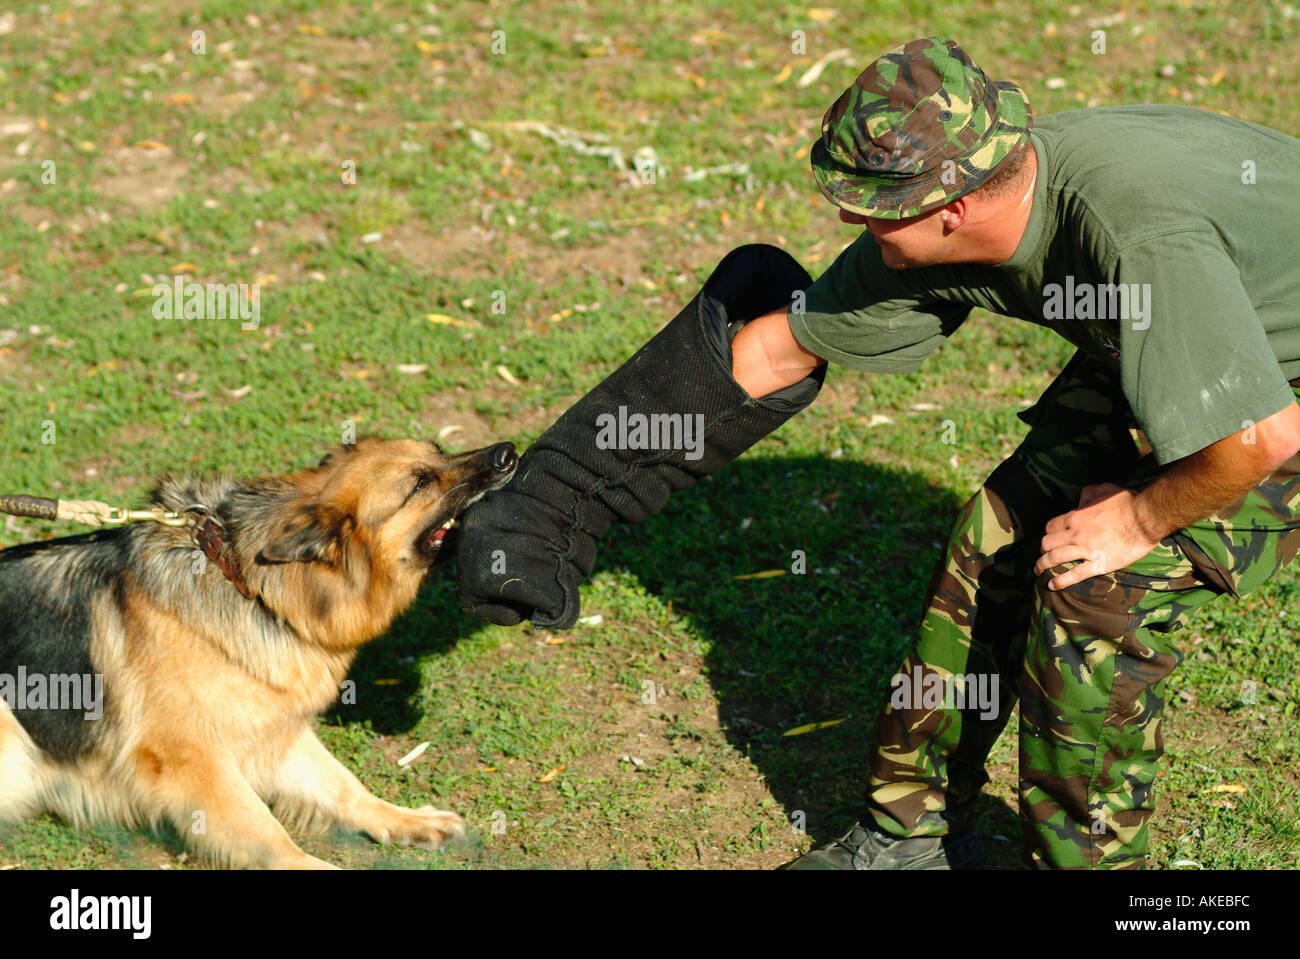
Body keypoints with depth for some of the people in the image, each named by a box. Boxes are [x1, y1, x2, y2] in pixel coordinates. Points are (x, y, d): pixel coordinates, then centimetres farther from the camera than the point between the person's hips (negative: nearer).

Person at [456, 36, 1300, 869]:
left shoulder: (1145, 237, -43)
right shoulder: (927, 247, -18)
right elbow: (783, 345, -6)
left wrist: (1139, 519, -21)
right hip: (1156, 352, 7)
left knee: (1102, 586, -17)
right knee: (1002, 536, 2)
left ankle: (1090, 853, 5)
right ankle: (914, 831, 20)